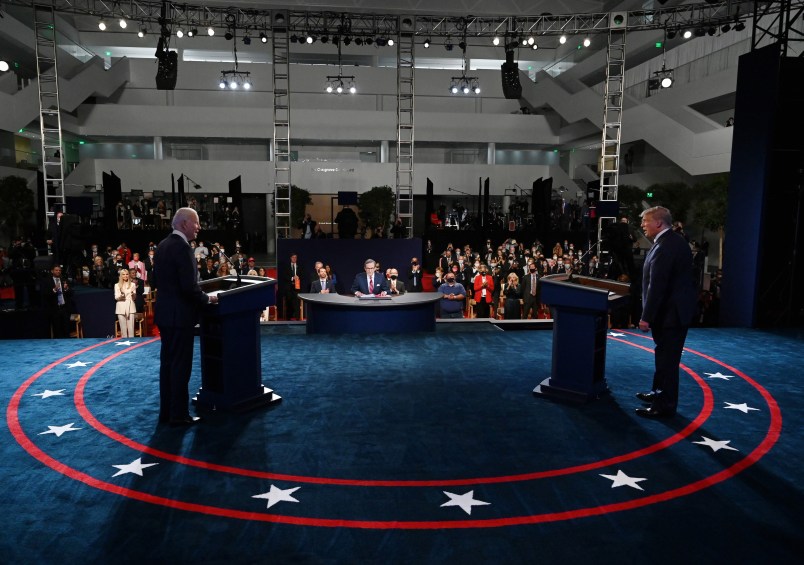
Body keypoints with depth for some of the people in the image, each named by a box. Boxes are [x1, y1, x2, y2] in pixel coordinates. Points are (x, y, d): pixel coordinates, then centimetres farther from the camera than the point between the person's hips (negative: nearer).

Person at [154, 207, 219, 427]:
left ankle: (166, 411, 23)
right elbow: (189, 287, -23)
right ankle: (178, 415, 6)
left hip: (165, 312, 9)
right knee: (181, 365, -1)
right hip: (179, 315, -9)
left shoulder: (163, 244, 11)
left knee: (167, 362, 15)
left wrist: (200, 296, 18)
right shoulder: (182, 247, -18)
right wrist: (207, 298, -6)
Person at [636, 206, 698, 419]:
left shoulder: (665, 246, -22)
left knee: (667, 358, -1)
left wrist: (646, 317, -22)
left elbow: (656, 286, -26)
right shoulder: (675, 240, 11)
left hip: (671, 312, -10)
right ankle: (659, 392, 38)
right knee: (665, 355, 22)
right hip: (676, 308, 10)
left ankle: (665, 406, 10)